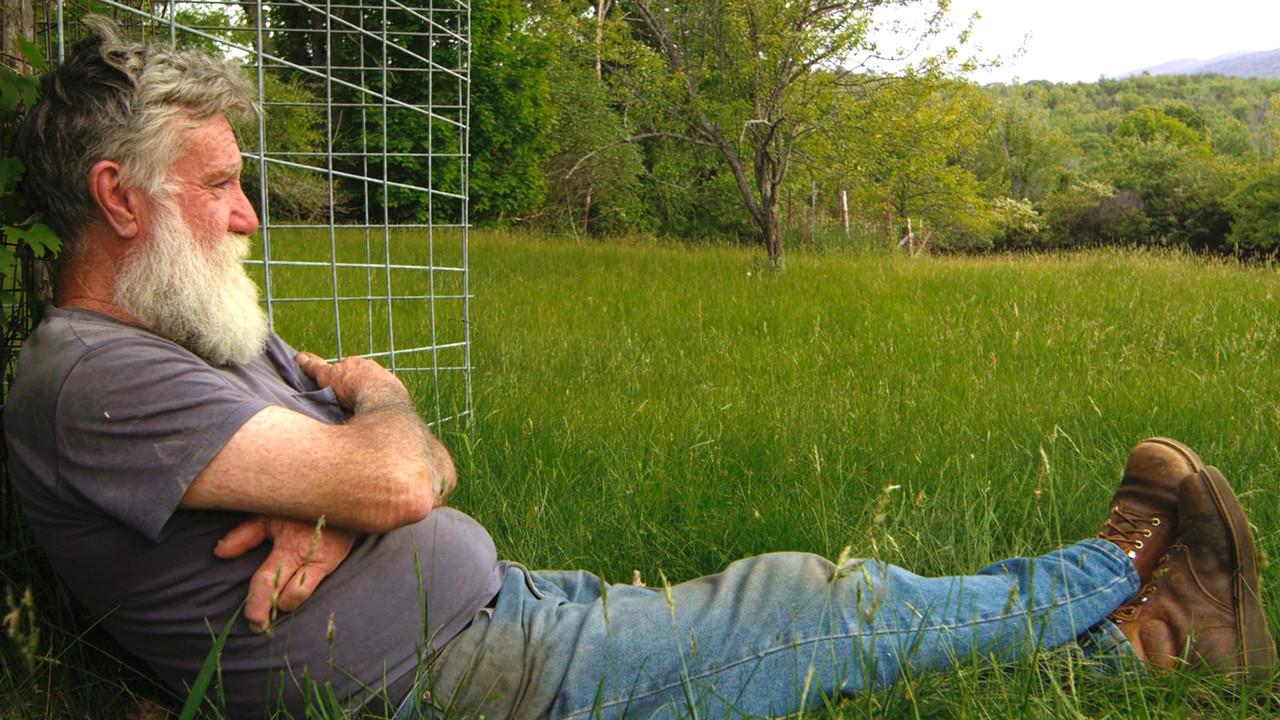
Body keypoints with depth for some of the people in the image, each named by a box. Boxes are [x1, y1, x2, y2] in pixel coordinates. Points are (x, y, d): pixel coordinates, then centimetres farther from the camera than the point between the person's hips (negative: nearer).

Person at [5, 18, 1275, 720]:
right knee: (816, 604, -3)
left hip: (498, 604, 8)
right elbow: (395, 477, -25)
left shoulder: (214, 336, 14)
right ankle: (1116, 573, 18)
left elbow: (432, 463, 9)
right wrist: (372, 389, -2)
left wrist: (331, 510, -13)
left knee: (818, 604, 6)